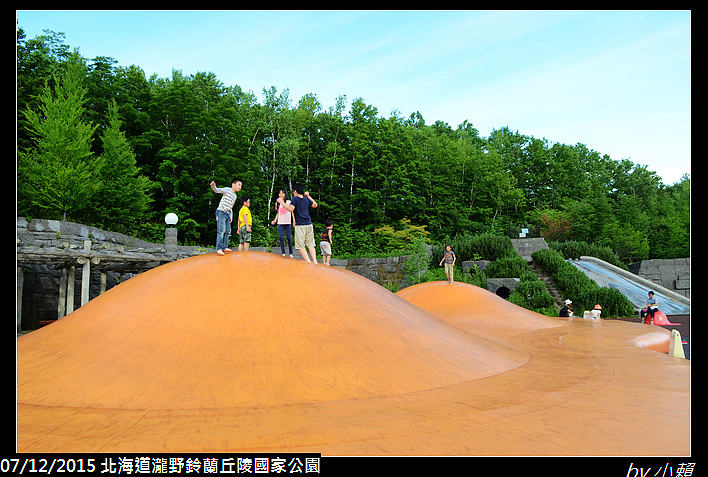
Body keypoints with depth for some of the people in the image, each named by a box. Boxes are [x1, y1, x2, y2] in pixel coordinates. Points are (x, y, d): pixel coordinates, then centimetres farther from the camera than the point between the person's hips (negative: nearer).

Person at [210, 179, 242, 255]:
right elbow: (217, 190, -18)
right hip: (221, 212, -9)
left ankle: (225, 247, 14)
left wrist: (231, 217, 22)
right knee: (221, 230, -14)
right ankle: (219, 248, -15)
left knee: (228, 231, 8)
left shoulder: (235, 196, 20)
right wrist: (213, 186, -39)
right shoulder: (227, 190, -3)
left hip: (227, 214, 9)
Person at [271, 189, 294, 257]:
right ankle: (283, 253, 1)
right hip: (280, 223, 3)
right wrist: (275, 220, 7)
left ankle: (291, 253, 3)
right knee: (281, 237, -4)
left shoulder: (289, 202, 1)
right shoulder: (277, 203, 12)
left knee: (289, 237, -3)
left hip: (288, 223, -3)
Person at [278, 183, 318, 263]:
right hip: (309, 224, 6)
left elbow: (291, 209, -17)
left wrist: (282, 202, -10)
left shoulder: (294, 199, -3)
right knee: (310, 244, 11)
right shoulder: (306, 199, 14)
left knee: (300, 245, -1)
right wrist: (308, 196, 33)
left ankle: (308, 262, -10)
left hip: (300, 225, -6)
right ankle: (314, 261, 4)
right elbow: (315, 205, 29)